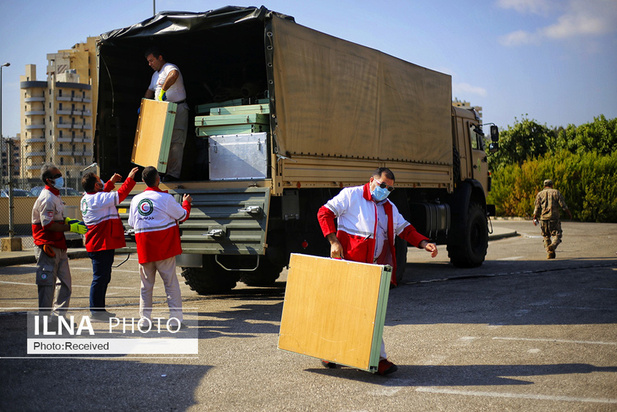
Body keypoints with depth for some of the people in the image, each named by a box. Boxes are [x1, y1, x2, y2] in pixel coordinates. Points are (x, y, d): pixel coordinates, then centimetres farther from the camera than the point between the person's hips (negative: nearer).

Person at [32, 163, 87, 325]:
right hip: (47, 246, -10)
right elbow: (48, 225, -22)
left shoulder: (55, 196, 16)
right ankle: (45, 318, 6)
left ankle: (59, 316, 20)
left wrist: (67, 220, 7)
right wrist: (71, 227, -20)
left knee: (65, 282, 12)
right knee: (48, 284, -3)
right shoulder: (47, 198, -17)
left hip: (59, 246, 10)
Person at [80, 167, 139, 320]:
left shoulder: (87, 198, 13)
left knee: (103, 277, 16)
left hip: (96, 244, 11)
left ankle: (99, 309, 23)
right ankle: (96, 310, 0)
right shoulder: (99, 199, -17)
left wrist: (111, 182, 34)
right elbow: (120, 195, -16)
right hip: (103, 244, -11)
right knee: (100, 277, -5)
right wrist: (130, 179, -7)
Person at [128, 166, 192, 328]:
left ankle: (144, 319, 13)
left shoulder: (136, 200, 5)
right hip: (164, 248, -4)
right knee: (171, 283, 1)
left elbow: (132, 223, 15)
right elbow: (182, 216, 3)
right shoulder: (165, 198, -9)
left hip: (144, 248, 4)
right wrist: (186, 202, 22)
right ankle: (176, 319, -1)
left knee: (146, 284, 12)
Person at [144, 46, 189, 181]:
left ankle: (173, 174, -14)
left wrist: (163, 90, -32)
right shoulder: (155, 74, 22)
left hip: (178, 110, -10)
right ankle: (161, 171, 10)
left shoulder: (170, 68, -9)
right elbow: (150, 91, 34)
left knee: (175, 141, -12)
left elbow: (174, 74, -35)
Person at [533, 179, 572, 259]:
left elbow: (537, 207, 1)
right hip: (554, 218, -2)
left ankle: (549, 253, 7)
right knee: (557, 235, 3)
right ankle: (553, 245, -25)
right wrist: (569, 213, 8)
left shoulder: (540, 194, 8)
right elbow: (563, 205, 0)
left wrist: (535, 218, 3)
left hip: (543, 218, 2)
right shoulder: (556, 192, 5)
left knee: (546, 237, 13)